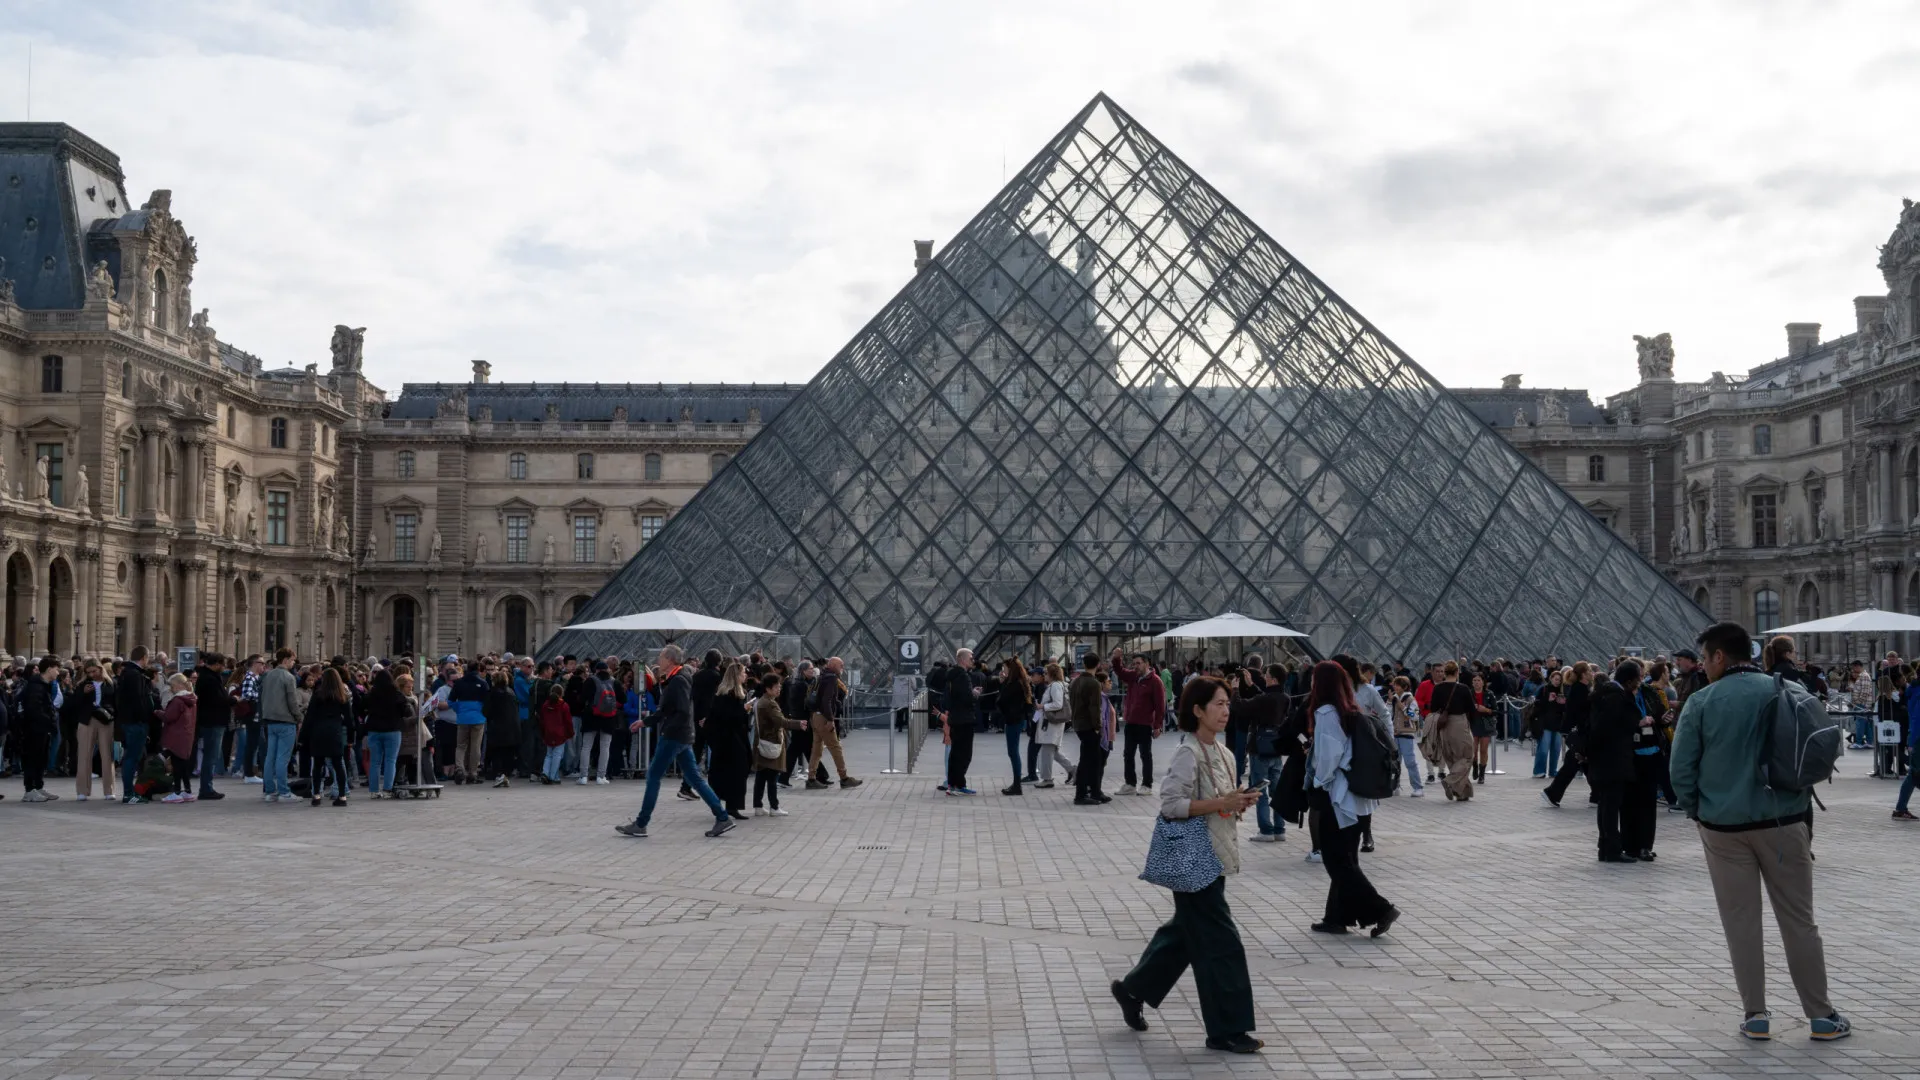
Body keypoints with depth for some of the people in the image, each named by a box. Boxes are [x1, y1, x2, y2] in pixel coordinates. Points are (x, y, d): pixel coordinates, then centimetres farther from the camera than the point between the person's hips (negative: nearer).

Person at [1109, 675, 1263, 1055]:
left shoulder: (1222, 751, 11)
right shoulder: (1188, 753, -16)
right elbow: (1171, 804, -22)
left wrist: (1237, 803, 0)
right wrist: (1221, 804, -24)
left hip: (1214, 857, 9)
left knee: (1184, 931, 19)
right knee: (1219, 940, -5)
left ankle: (1133, 989, 35)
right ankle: (1227, 1030, 4)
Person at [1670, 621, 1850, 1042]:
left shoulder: (1701, 702, -7)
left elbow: (1681, 770, -7)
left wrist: (1697, 810, 9)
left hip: (1724, 826, -2)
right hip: (1785, 821, 2)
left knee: (1741, 921, 7)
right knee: (1798, 919, 9)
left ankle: (1756, 1014, 10)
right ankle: (1821, 1014, 14)